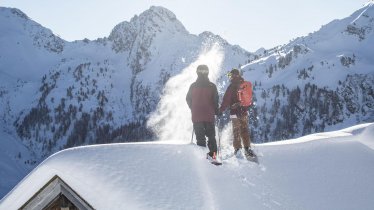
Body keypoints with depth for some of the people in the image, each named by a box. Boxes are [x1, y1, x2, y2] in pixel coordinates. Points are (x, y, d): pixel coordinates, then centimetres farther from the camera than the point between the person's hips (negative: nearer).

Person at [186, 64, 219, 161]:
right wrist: (215, 111, 12)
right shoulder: (212, 86, -5)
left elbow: (188, 100, 9)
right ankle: (212, 155, 2)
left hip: (196, 116, 1)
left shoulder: (193, 86, -1)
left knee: (200, 138, 6)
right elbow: (215, 101, -4)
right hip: (209, 116, -1)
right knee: (211, 136, 9)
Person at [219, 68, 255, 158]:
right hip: (244, 111, 6)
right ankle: (247, 148, 12)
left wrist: (221, 110, -10)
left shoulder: (232, 87, -12)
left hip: (235, 112, -6)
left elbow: (226, 100, -15)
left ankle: (237, 149, 0)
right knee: (245, 130, 12)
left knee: (236, 131, 1)